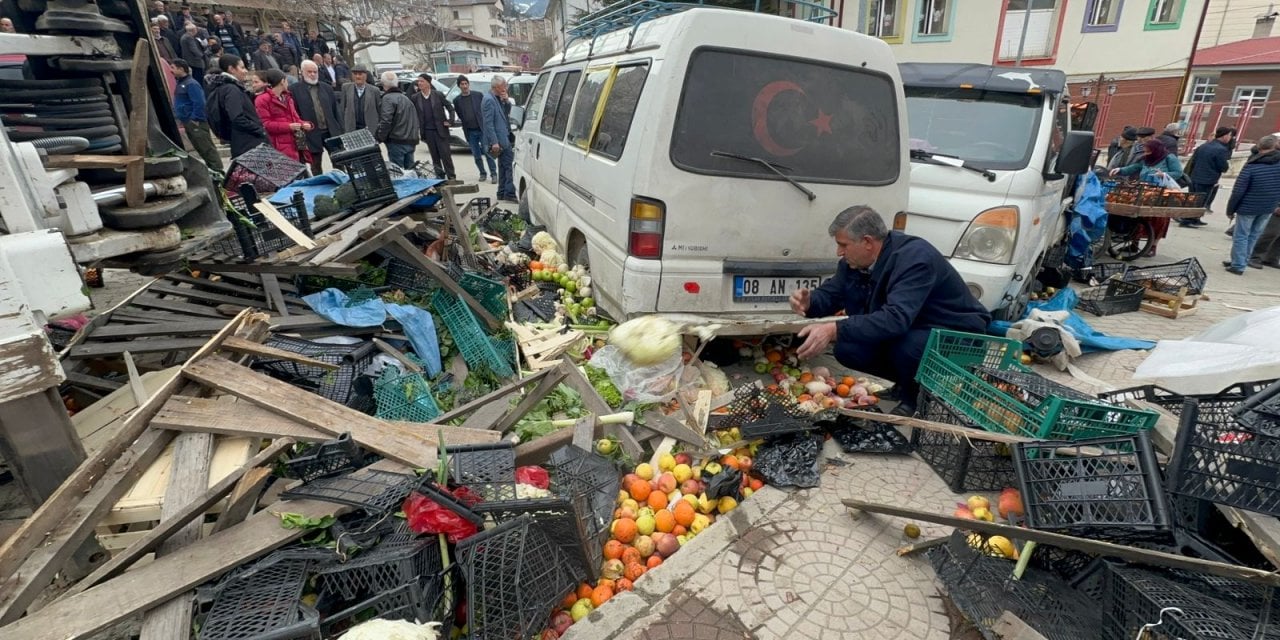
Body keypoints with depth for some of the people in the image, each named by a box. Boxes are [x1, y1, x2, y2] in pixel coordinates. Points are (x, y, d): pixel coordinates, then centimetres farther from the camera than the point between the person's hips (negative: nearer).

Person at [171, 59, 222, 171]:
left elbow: (199, 103, -21)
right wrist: (182, 118, 15)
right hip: (188, 122, 10)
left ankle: (218, 171, -10)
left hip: (196, 122, -10)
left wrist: (195, 119, -20)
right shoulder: (181, 83, 16)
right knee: (200, 148, 10)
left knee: (207, 148, -10)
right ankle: (211, 169, 15)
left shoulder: (191, 84, -13)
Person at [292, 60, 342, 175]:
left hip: (331, 131, 3)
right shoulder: (294, 90, -1)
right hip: (312, 135, -3)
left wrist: (340, 131, 7)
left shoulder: (327, 88, 11)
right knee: (316, 168, 7)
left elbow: (336, 111, 12)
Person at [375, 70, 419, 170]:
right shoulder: (406, 98, 19)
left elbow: (386, 121, -17)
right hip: (411, 141, 8)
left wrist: (379, 137, -8)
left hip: (397, 141, -8)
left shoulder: (388, 98, -8)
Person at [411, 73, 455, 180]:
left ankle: (451, 176, 5)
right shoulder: (415, 98, 3)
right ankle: (440, 175, 16)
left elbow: (450, 108, 5)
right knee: (434, 155, 7)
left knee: (445, 153, -3)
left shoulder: (438, 95, -2)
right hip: (427, 131, 3)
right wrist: (416, 126, 2)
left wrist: (450, 121, -2)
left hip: (440, 130, -3)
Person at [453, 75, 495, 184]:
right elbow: (460, 116, 12)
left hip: (483, 129, -2)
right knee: (477, 155, 7)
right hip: (470, 132, 2)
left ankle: (494, 174, 2)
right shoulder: (457, 100, 7)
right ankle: (482, 173, 20)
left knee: (488, 153, -4)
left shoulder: (478, 95, 3)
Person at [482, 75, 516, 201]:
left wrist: (506, 101, 0)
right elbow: (488, 123, -19)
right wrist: (494, 142, -23)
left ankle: (502, 193, 23)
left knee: (504, 166, 15)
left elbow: (506, 113, 18)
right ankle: (510, 193, -8)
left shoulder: (497, 99, 13)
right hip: (500, 140, -10)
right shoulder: (489, 100, -15)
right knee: (509, 166, -10)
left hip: (504, 138, 10)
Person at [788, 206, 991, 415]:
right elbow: (832, 292, 3)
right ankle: (909, 383, 9)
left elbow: (896, 319, -44)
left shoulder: (915, 257, -31)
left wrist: (834, 330, -51)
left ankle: (916, 399, -5)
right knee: (847, 349, -14)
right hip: (908, 330, 7)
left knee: (905, 346, -38)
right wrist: (809, 302, -22)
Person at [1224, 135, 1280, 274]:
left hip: (1248, 207, -5)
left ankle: (1238, 266, 3)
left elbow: (1238, 191, -14)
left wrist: (1230, 209, -5)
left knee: (1241, 236, 3)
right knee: (1254, 236, 14)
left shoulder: (1251, 166, -15)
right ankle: (1239, 262, 22)